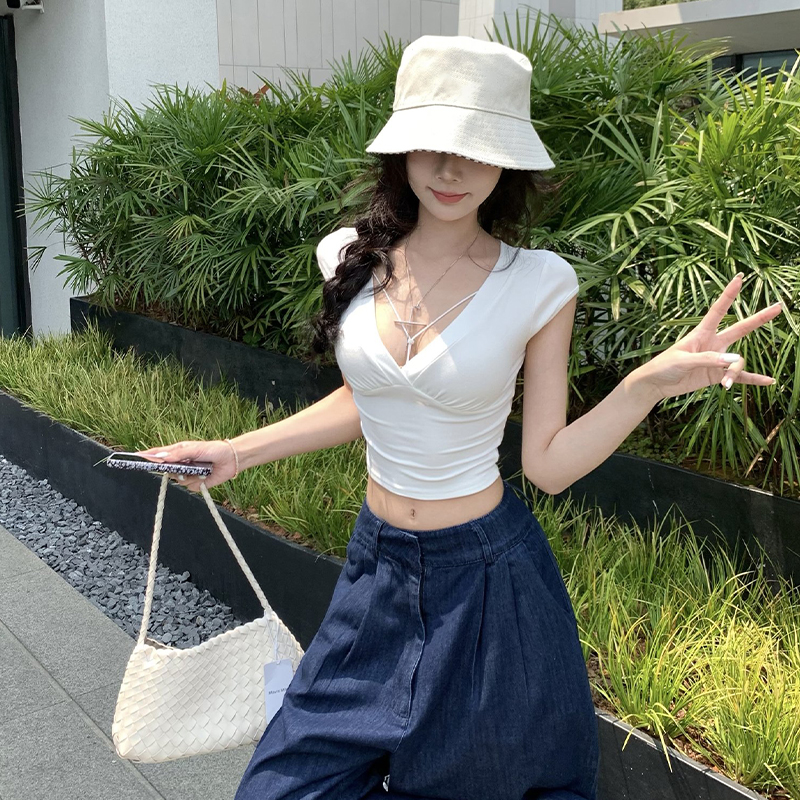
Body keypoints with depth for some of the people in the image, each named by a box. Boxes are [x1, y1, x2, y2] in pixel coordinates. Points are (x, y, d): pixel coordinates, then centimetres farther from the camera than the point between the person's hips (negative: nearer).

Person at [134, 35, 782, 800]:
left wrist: (650, 383, -23)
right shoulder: (352, 258, -4)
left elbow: (548, 463, -10)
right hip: (376, 565, 4)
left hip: (489, 576, -3)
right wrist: (236, 451, 11)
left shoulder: (538, 284, -13)